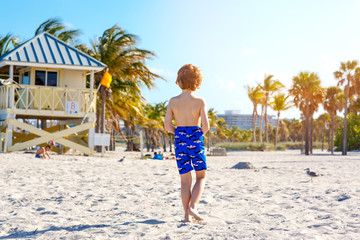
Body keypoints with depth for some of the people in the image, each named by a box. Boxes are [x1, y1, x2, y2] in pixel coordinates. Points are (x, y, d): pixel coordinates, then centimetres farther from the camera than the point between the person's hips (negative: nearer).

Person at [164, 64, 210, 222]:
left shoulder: (173, 101, -1)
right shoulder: (199, 101, -8)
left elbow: (167, 126, -2)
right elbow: (205, 126, -12)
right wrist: (201, 133, 9)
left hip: (180, 140, 3)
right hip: (196, 139, -2)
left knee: (185, 180, 10)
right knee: (201, 176, 13)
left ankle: (187, 215, 10)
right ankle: (193, 206, -5)